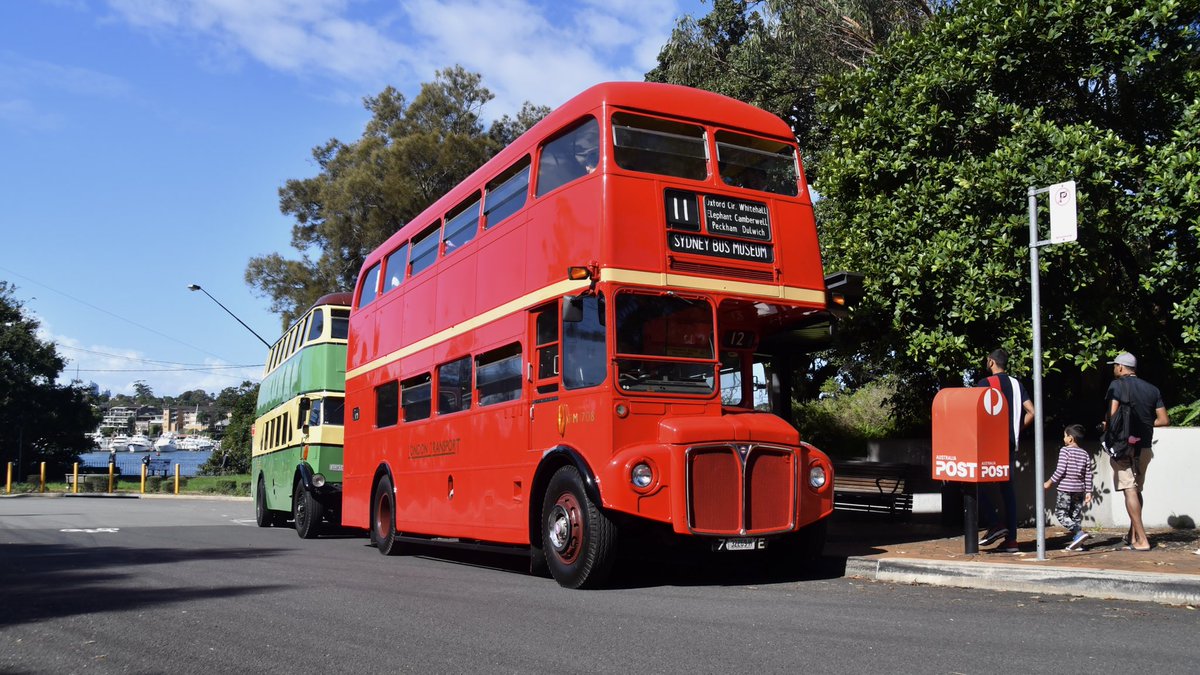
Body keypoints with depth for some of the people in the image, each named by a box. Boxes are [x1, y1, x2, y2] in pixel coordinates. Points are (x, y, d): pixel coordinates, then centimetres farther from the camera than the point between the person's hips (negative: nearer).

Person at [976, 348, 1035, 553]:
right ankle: (1011, 539, 6)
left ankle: (995, 524, -10)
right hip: (1011, 443, 6)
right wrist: (1016, 429, 13)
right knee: (1007, 488, 7)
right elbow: (1031, 412, 6)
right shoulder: (1016, 384, 12)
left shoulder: (985, 383, -7)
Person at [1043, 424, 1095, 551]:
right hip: (1079, 489, 6)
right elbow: (1088, 476, 8)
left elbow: (1060, 470, -14)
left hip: (1065, 488, -6)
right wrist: (1088, 492, 12)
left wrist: (1049, 482, -4)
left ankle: (1079, 532, -17)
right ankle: (1077, 543, 8)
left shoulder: (1065, 450, -9)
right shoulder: (1085, 454, 9)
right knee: (1076, 516, 10)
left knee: (1060, 514, -1)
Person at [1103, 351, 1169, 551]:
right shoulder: (1152, 389, 10)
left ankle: (1142, 540, -13)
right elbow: (1164, 420, 7)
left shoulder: (1117, 385, -6)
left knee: (1129, 490, -8)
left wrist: (1106, 426, 3)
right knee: (1137, 490, 16)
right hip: (1145, 448, 6)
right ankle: (1133, 535, 19)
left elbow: (1111, 414, -17)